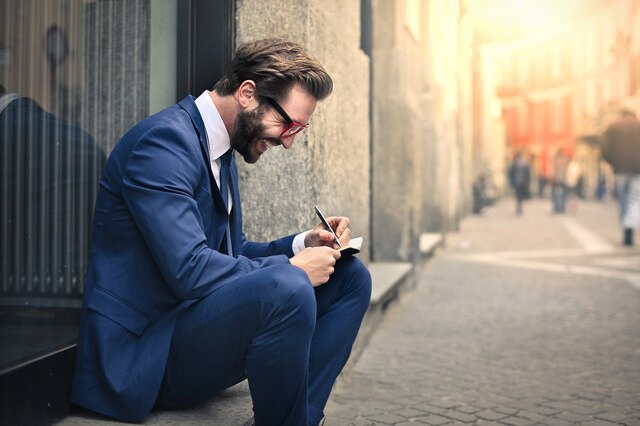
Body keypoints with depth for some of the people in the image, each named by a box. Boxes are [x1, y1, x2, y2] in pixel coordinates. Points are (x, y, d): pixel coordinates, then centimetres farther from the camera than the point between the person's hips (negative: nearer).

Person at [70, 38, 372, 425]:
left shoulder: (223, 152, 13)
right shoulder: (165, 140, -17)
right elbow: (189, 271, -26)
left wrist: (302, 244, 4)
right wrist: (292, 268, -15)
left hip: (199, 327, 10)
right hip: (143, 355, -9)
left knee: (350, 276, 5)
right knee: (286, 287, -34)